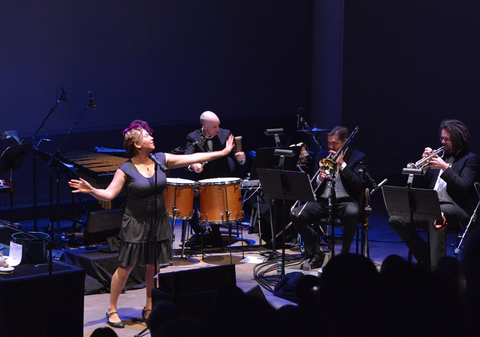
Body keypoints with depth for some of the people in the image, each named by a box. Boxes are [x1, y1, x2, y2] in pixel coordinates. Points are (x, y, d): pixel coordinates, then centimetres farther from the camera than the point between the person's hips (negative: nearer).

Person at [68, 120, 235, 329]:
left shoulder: (161, 160, 0)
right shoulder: (126, 170, -13)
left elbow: (192, 158, 3)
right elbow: (109, 194, -16)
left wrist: (222, 152, 3)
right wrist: (91, 190, -36)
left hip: (159, 223, 5)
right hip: (136, 225, -5)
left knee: (153, 266, 11)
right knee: (126, 267, -1)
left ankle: (149, 308, 25)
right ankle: (112, 309, 11)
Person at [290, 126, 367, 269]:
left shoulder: (358, 157, 4)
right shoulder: (322, 155, 16)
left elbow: (359, 186, -9)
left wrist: (342, 164, -12)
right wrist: (319, 179, -8)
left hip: (345, 202, -4)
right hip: (322, 201, 4)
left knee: (352, 213, -40)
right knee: (295, 214, -20)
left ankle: (344, 254, -18)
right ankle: (316, 253, -4)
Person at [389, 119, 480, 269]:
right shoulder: (439, 156, 20)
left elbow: (464, 188, -13)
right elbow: (421, 187, 15)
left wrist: (445, 168, -17)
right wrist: (425, 166, -1)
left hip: (458, 210, -7)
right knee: (396, 220, -11)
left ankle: (437, 266, -36)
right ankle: (426, 258, -2)